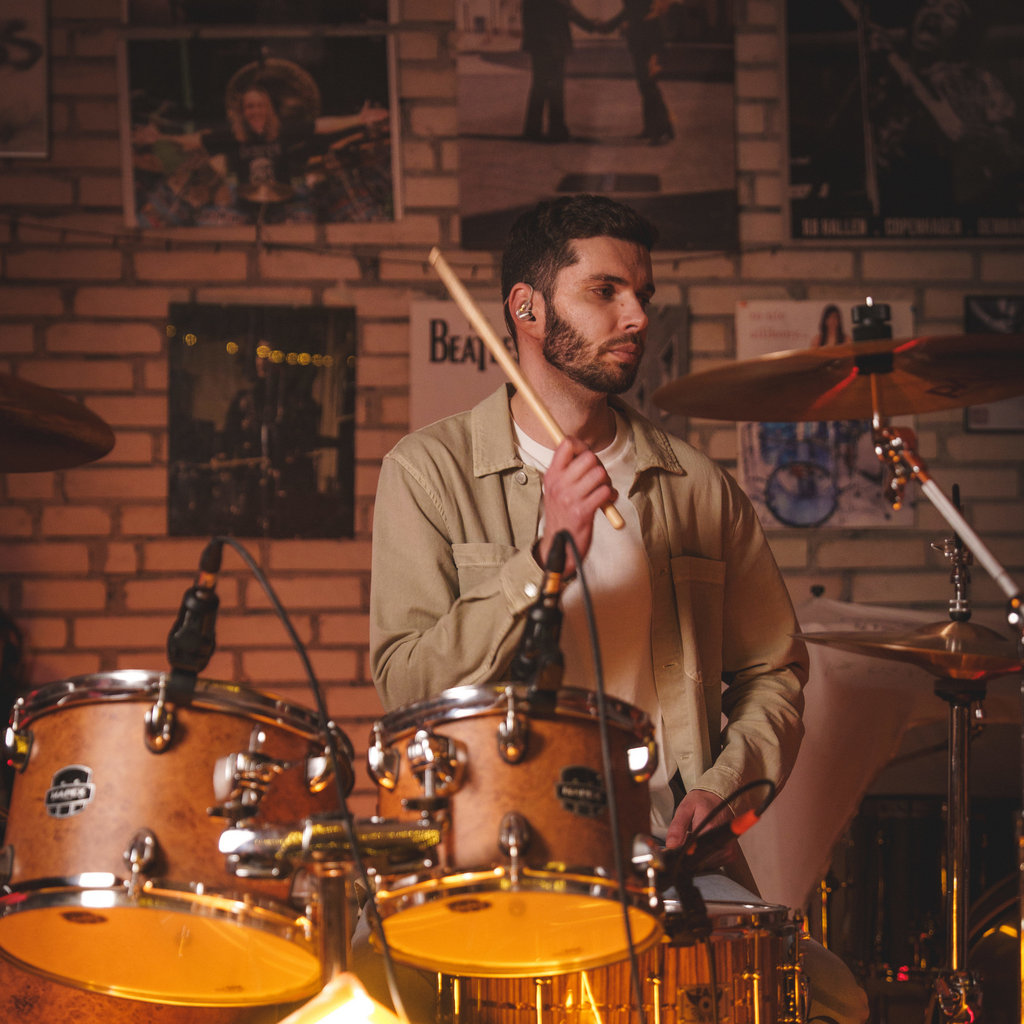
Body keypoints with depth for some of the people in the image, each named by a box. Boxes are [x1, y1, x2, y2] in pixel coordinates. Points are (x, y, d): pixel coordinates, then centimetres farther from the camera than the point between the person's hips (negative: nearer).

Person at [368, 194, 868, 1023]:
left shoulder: (698, 487, 12)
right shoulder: (429, 472, 2)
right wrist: (545, 555, -19)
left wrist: (724, 784, -2)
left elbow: (772, 671, 18)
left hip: (670, 852, 3)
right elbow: (407, 685, -8)